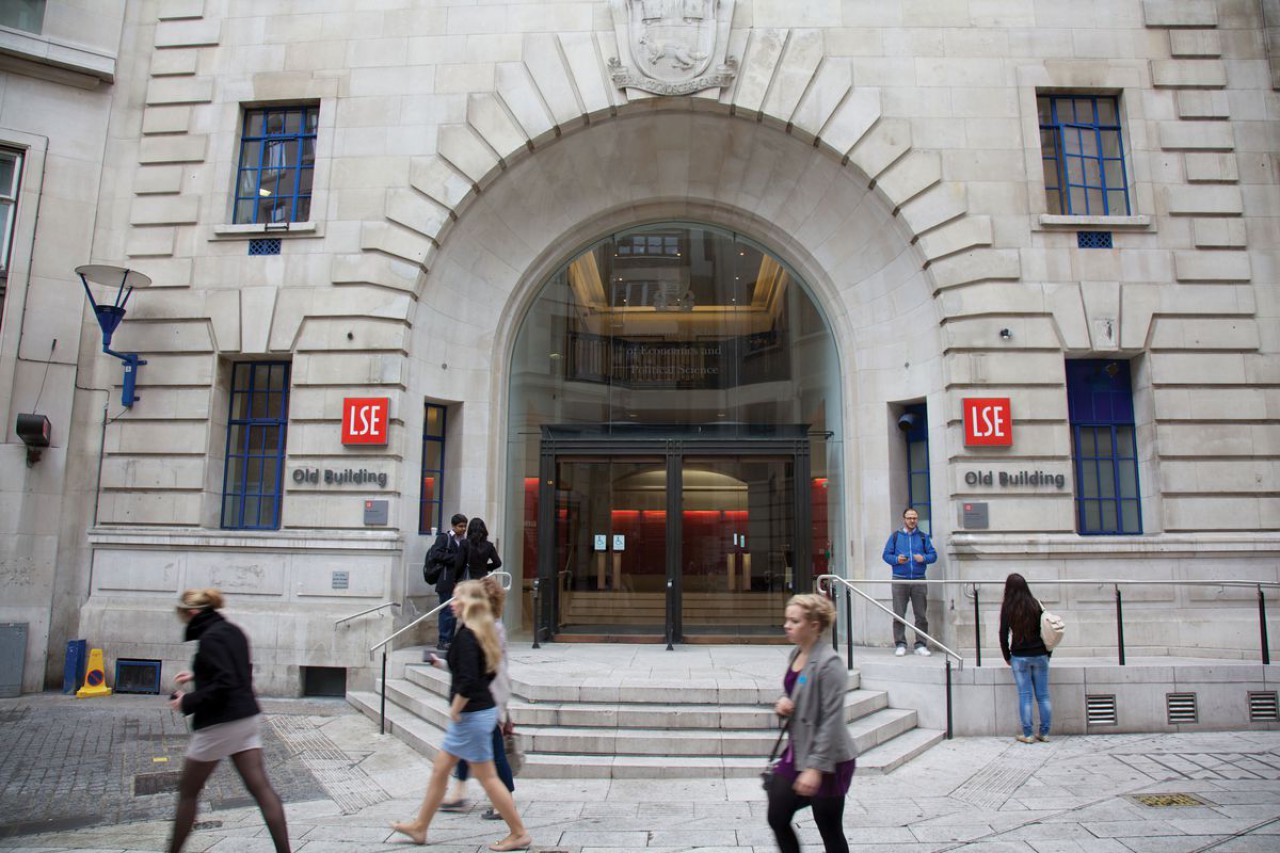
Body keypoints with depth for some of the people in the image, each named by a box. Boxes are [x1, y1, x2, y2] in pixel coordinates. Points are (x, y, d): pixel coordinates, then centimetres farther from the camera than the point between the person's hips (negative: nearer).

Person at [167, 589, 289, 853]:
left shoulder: (210, 638, -15)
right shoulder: (232, 631, 11)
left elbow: (222, 686, -22)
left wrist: (187, 702, -11)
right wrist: (197, 675, 22)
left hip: (219, 724, -8)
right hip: (246, 718, 8)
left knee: (188, 792, 13)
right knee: (261, 787, 4)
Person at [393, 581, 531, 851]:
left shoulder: (465, 636, -21)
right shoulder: (483, 633, 8)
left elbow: (468, 681, -28)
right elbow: (487, 672, 17)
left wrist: (455, 711, -15)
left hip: (472, 715, -10)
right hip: (482, 709, 10)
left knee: (487, 777, 1)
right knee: (440, 769, 18)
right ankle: (420, 827, 31)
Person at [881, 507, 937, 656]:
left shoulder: (923, 537, 12)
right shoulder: (895, 536, 10)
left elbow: (933, 555, 8)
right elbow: (886, 555, 7)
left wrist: (924, 558, -11)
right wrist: (896, 559, -12)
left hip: (919, 580, 1)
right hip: (900, 580, -1)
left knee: (921, 615, 2)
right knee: (899, 614, -1)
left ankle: (921, 645, 10)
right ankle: (900, 645, 5)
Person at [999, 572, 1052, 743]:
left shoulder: (1007, 608, -5)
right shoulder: (1036, 605, -1)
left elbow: (1003, 634, -3)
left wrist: (1007, 657, 8)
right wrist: (1048, 654, 14)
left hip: (1020, 657, -2)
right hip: (1040, 655, 2)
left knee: (1024, 695, 2)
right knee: (1043, 695, 9)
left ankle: (1027, 734, 4)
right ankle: (1044, 733, 14)